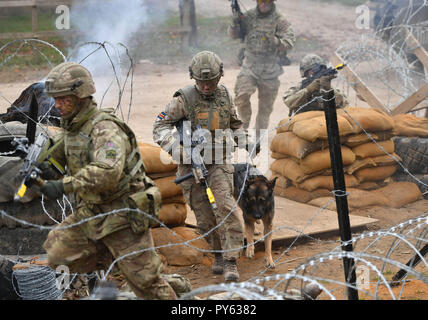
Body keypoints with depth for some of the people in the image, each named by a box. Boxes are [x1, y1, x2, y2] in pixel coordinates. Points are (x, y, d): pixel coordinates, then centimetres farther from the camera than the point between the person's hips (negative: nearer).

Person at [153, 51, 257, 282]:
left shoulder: (224, 95, 5)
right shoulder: (184, 99, -8)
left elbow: (234, 123, 23)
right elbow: (160, 126, -8)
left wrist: (247, 142, 9)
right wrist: (174, 146, -25)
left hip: (218, 162, 2)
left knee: (225, 207, -16)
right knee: (204, 215, 3)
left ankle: (230, 262, -13)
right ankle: (219, 254, 25)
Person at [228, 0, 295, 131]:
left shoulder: (279, 20, -6)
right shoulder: (249, 16, 2)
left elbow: (290, 40, -14)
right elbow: (233, 35, 7)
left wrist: (276, 42, -35)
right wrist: (235, 24, -15)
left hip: (270, 70, -1)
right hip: (250, 66, 1)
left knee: (266, 106, 7)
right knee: (241, 96, -16)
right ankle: (245, 121, 13)